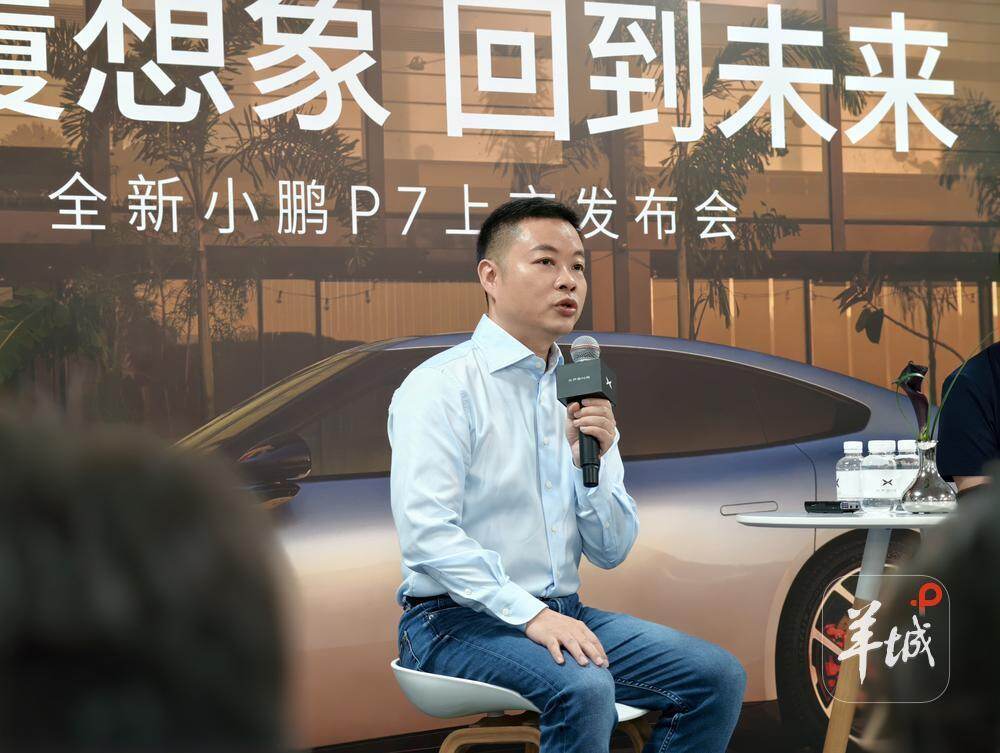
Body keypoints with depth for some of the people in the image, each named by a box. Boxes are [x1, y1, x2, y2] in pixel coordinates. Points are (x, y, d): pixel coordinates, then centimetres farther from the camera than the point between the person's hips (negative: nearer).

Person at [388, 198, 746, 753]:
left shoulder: (580, 392, 13)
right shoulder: (440, 385, -8)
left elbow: (611, 553, 11)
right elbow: (425, 534, -20)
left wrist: (595, 462, -7)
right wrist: (531, 614, -26)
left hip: (562, 614, 7)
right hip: (456, 620, -7)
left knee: (717, 675, -10)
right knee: (584, 688, -34)